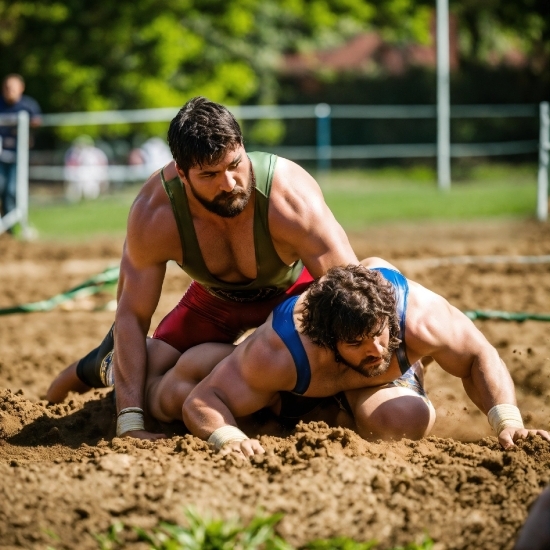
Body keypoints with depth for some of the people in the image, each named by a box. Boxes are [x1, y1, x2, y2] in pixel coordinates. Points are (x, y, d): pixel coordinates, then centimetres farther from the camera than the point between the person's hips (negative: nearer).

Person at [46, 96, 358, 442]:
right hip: (216, 297, 1)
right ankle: (106, 364, 27)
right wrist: (130, 420, -36)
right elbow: (132, 315, -27)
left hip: (294, 287, -1)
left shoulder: (290, 198, -41)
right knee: (152, 381, -13)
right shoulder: (154, 215, -34)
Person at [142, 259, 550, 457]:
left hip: (379, 386, 2)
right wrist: (227, 437, -62)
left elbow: (479, 359, -26)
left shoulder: (418, 316, -42)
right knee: (180, 386, -20)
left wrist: (508, 421, -40)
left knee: (410, 420, -34)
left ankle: (343, 419, 6)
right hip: (300, 385, -2)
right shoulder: (279, 353, -45)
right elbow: (201, 402, -40)